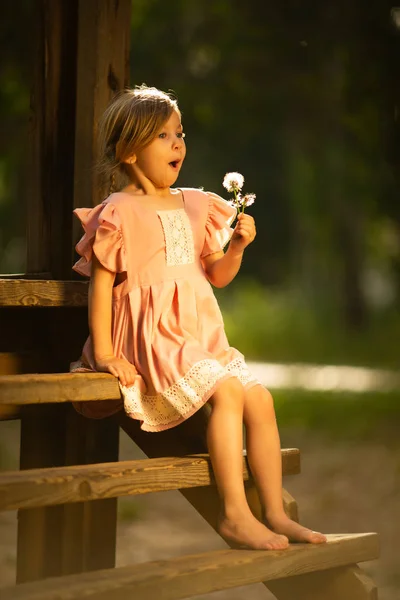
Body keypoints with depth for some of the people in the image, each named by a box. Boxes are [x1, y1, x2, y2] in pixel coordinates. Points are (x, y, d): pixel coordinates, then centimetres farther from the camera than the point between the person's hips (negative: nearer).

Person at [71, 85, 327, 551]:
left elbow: (217, 276, 18)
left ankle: (274, 513, 4)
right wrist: (103, 352, -14)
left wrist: (237, 247, -2)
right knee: (227, 391, -25)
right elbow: (100, 281, -9)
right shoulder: (120, 213, -7)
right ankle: (234, 515, -21)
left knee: (260, 398, -3)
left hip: (200, 334, 8)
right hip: (152, 336, -8)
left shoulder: (194, 207, 13)